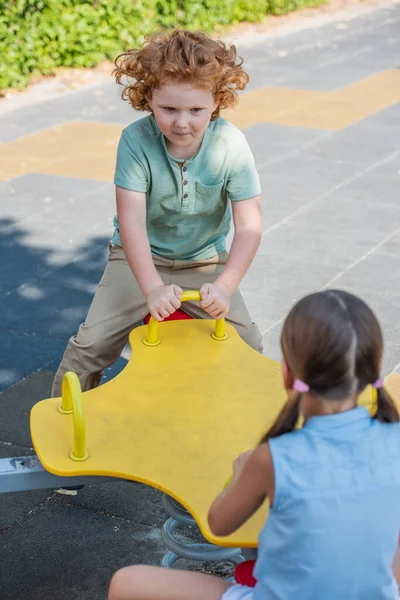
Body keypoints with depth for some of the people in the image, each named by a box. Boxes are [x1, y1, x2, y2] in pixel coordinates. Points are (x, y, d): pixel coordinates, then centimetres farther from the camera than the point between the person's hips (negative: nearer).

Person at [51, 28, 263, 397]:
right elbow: (131, 221, -29)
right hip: (141, 258, -1)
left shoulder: (231, 145, -20)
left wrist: (226, 286, -37)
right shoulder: (137, 140, -24)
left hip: (205, 261, 1)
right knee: (92, 343, -13)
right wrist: (152, 288, -41)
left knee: (248, 346, -9)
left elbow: (250, 225, -22)